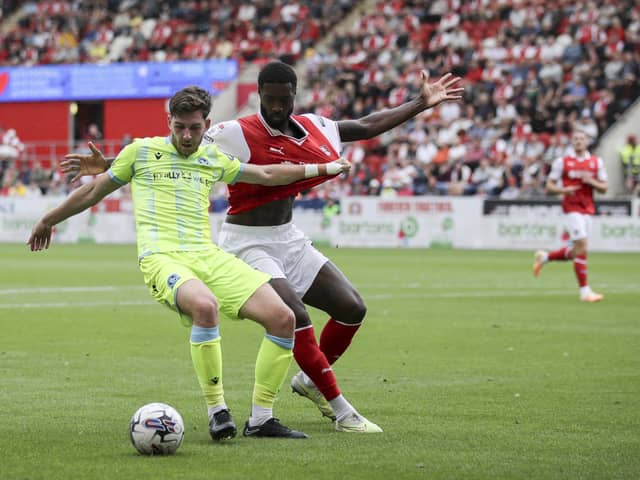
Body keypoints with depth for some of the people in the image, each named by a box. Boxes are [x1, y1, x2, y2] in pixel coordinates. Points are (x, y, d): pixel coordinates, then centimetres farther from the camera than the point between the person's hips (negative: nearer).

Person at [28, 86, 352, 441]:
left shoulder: (212, 159, 19)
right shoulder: (141, 151, 8)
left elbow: (266, 175, 32)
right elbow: (94, 191, 19)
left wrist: (320, 169, 33)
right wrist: (47, 221, 28)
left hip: (208, 256, 5)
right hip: (161, 257, -5)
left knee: (282, 318, -12)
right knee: (205, 305, -40)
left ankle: (260, 419, 0)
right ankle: (217, 412, -27)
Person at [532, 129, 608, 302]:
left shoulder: (596, 162, 7)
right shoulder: (562, 162, -1)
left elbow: (603, 188, 9)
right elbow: (549, 186, 2)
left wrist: (592, 182, -11)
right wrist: (563, 190, -18)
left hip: (588, 209, 5)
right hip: (571, 208, -5)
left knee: (575, 252, 9)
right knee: (581, 247, -14)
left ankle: (544, 257, 36)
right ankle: (585, 291, -11)